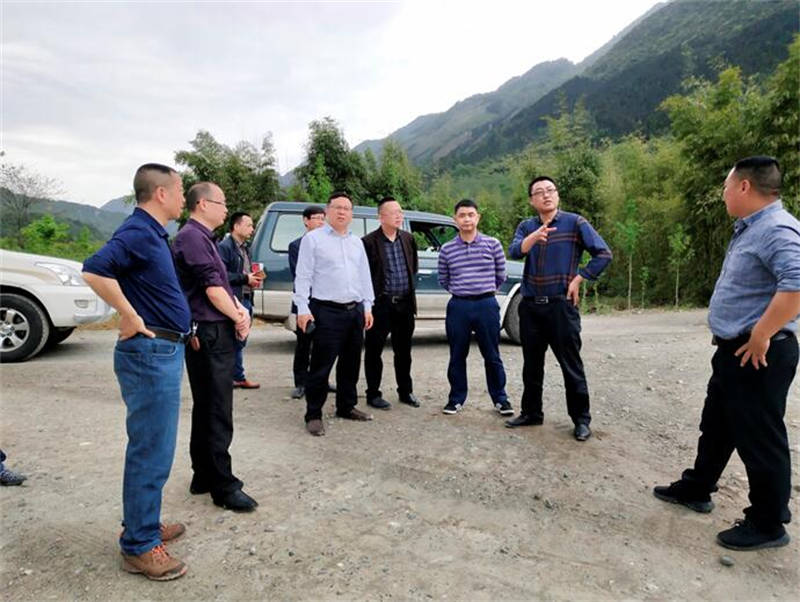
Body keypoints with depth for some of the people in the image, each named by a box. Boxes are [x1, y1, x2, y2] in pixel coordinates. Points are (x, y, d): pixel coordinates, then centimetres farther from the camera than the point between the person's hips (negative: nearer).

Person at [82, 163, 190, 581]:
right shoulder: (138, 233, -16)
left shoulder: (153, 233, 14)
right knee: (151, 452, -1)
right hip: (151, 353, -10)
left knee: (151, 448, 20)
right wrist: (131, 318, -23)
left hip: (163, 351, 10)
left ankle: (142, 524, 35)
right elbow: (95, 271, -32)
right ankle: (139, 546, 13)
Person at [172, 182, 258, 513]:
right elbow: (211, 287, -17)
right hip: (208, 334, -10)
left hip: (218, 333, 10)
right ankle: (223, 487, 4)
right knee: (217, 413, -5)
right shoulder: (191, 237, -12)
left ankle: (204, 477, 27)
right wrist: (238, 318, -5)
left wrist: (240, 309, 1)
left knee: (206, 409, 16)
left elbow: (220, 285, 18)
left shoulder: (204, 238, 19)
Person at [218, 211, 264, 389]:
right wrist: (245, 278, -16)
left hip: (246, 300, 9)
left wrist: (254, 278, 8)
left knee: (240, 341, 15)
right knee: (233, 340, -4)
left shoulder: (245, 248, 19)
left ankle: (238, 377, 24)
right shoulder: (224, 247, -10)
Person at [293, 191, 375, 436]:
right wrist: (303, 309, -12)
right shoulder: (313, 239, -1)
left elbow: (365, 276, 18)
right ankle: (313, 415, 8)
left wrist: (367, 307, 13)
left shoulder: (357, 242, 16)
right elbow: (303, 276, -5)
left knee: (351, 363, 14)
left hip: (355, 311, 6)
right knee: (321, 366, -3)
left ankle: (346, 407, 28)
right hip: (327, 311, -6)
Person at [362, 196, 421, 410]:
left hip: (405, 303, 5)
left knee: (404, 351, 14)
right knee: (374, 350, 5)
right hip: (380, 304, -5)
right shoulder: (369, 242, -10)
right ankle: (373, 394, 18)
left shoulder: (408, 239, 9)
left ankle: (405, 392, 28)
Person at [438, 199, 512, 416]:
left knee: (492, 356, 6)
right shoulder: (447, 249, 4)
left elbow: (501, 276, 9)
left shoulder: (492, 244, 1)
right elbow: (443, 280, 14)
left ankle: (500, 399, 20)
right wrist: (459, 292, 12)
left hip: (486, 305, -1)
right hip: (458, 306, 1)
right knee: (457, 356, 9)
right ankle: (456, 399, 22)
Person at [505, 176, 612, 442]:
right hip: (530, 306, 4)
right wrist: (534, 236, -31)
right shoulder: (526, 227, 8)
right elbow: (514, 252, -13)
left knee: (571, 365, 1)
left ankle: (581, 419, 15)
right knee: (531, 365, 13)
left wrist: (577, 280, -10)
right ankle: (531, 412, 28)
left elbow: (604, 253, -5)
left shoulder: (575, 223, -2)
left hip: (561, 305, -4)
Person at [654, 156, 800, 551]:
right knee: (716, 426, 21)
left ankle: (767, 524, 19)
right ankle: (695, 489, 37)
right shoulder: (749, 229, 14)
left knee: (759, 438, 3)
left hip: (758, 355, -11)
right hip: (734, 351, 11)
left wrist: (760, 336, -28)